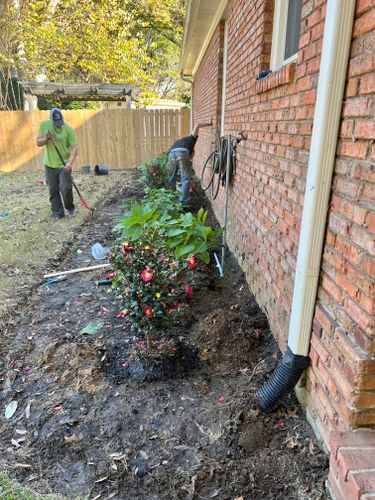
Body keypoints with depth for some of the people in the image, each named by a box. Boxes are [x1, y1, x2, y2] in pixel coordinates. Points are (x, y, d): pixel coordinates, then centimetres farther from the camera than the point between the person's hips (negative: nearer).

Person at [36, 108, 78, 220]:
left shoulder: (68, 129, -12)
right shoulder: (44, 125, -3)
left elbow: (74, 148, -15)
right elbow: (38, 143, 2)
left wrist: (70, 163, -30)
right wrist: (45, 138, -20)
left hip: (64, 165, -3)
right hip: (50, 164, 3)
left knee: (65, 188, -8)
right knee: (53, 190, 7)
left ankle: (70, 209, 17)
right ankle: (57, 213, 18)